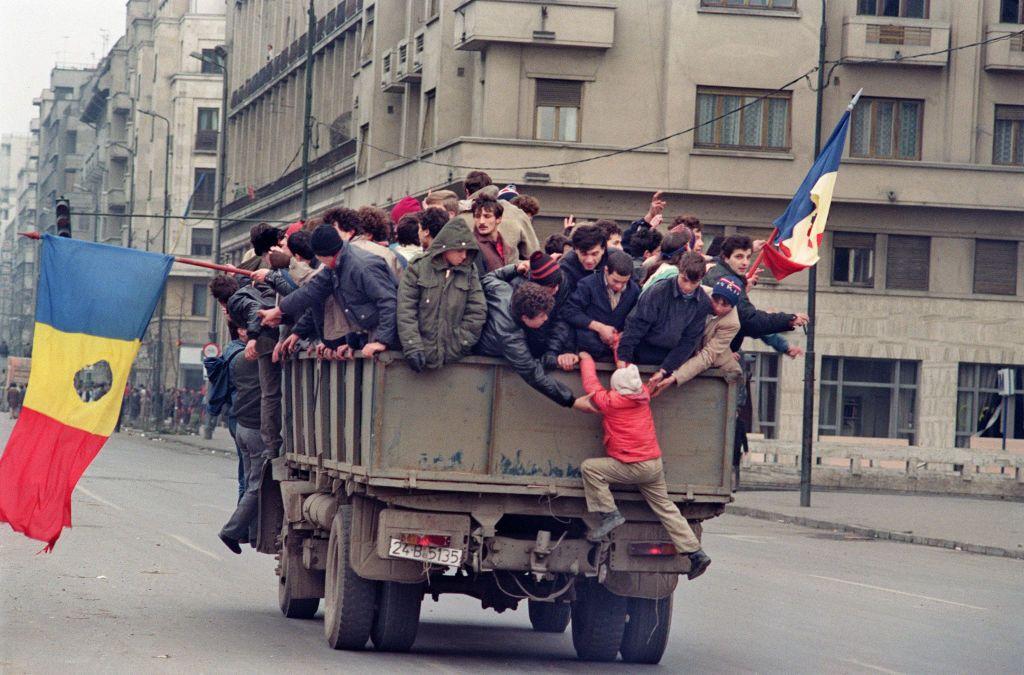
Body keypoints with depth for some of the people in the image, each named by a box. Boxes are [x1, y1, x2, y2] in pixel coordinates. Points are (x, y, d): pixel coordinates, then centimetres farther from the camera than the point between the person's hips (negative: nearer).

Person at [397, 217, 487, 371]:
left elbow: (477, 312, 4)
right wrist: (412, 347, -13)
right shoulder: (418, 268, -2)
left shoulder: (469, 272, 6)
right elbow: (406, 311, -6)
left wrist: (461, 343, -3)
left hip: (453, 353, 2)